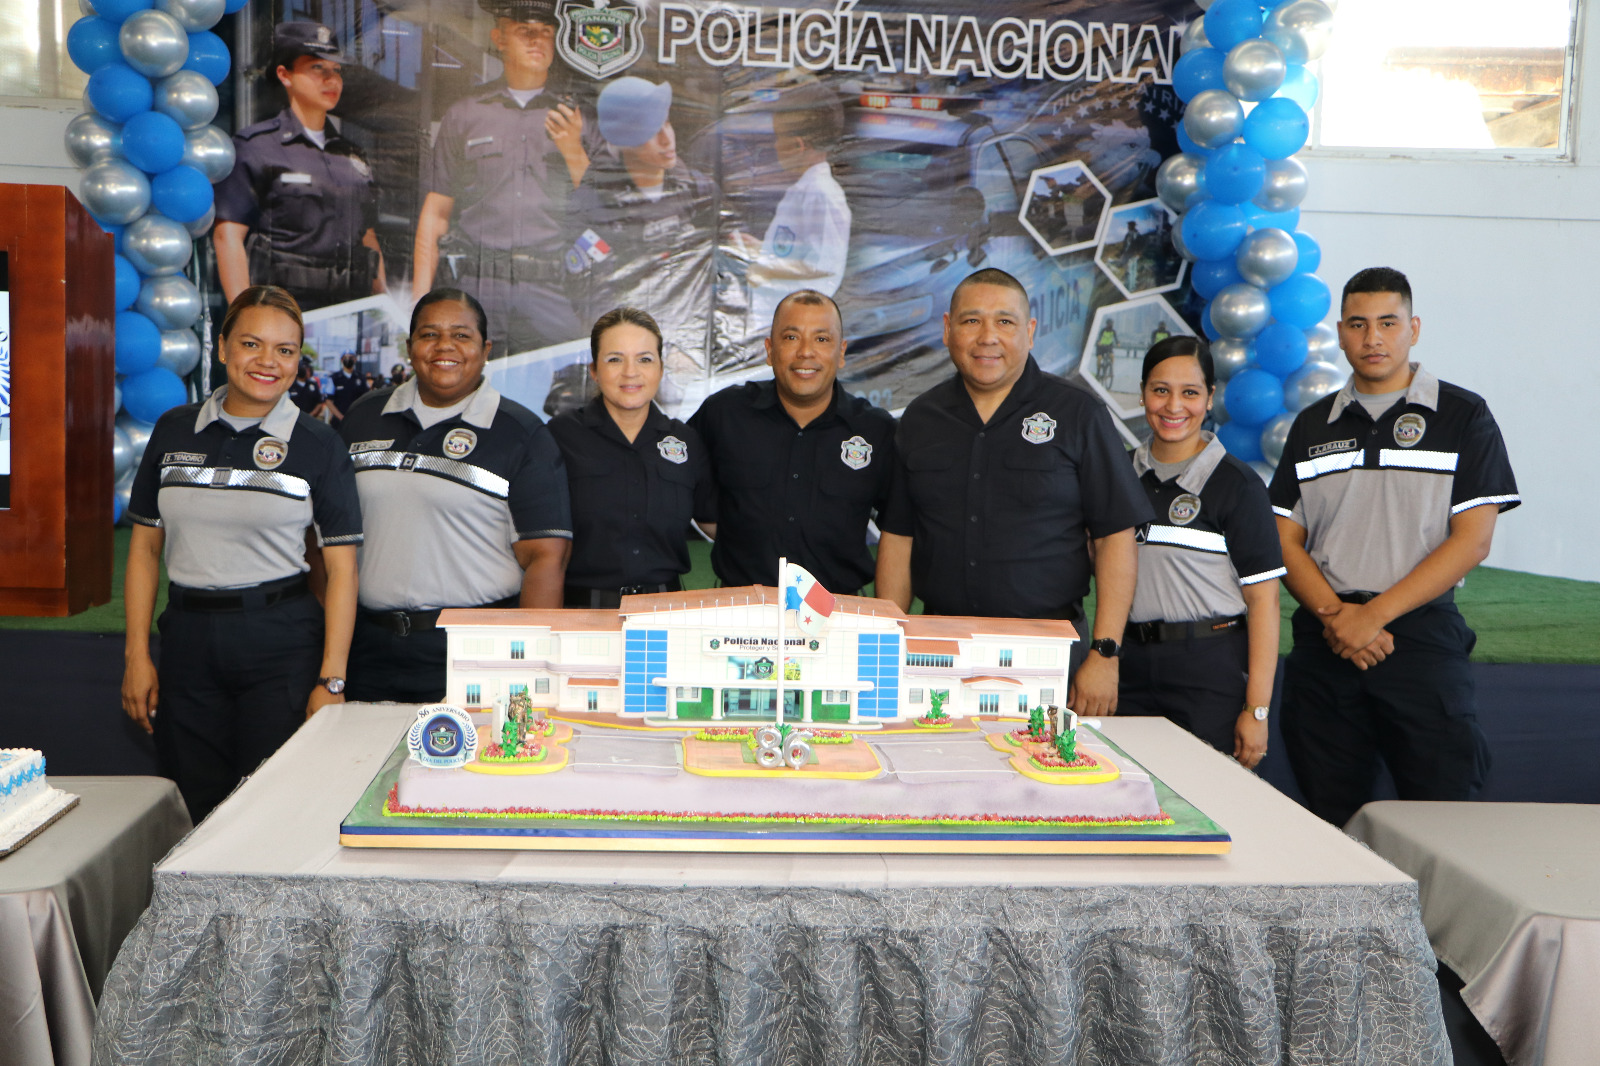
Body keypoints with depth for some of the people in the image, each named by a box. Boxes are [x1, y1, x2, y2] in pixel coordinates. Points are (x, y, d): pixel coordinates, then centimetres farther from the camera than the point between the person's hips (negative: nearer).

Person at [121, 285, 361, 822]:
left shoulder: (319, 446, -1)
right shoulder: (174, 430, 8)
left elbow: (341, 568, -3)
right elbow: (145, 545, 11)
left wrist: (332, 680, -9)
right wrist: (137, 655, 4)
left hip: (282, 642, -3)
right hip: (187, 640, 3)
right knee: (194, 814, 7)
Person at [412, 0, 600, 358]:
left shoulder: (578, 118, 14)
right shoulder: (464, 114, 15)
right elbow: (435, 212, 13)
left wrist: (574, 154, -5)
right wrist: (420, 299, 3)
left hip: (552, 292, 0)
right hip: (474, 289, 0)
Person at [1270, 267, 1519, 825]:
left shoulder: (1463, 416, 4)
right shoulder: (1312, 425, 14)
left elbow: (1472, 538, -4)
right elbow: (1286, 539, 9)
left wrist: (1375, 615, -11)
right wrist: (1333, 614, -8)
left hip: (1423, 637, -3)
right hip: (1323, 643, 3)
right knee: (1330, 819, 5)